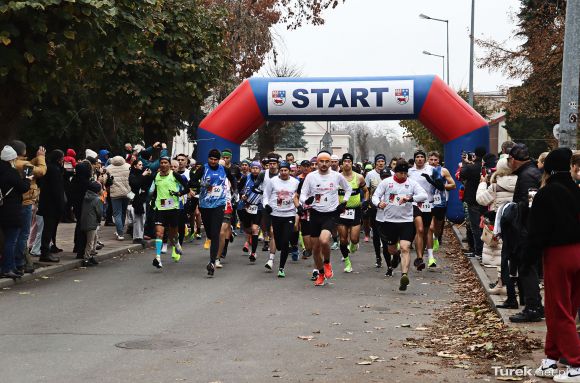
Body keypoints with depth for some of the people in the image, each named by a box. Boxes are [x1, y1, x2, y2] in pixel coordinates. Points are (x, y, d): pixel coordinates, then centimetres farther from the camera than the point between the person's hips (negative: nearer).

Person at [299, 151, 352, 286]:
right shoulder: (311, 176, -1)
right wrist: (306, 200, -22)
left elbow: (348, 189, 18)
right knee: (316, 247, 7)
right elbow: (302, 195, -1)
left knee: (324, 240, -26)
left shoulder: (337, 176, 0)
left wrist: (344, 202, 6)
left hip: (331, 214, -2)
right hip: (315, 214, 2)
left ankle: (327, 263, 3)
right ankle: (321, 274, 28)